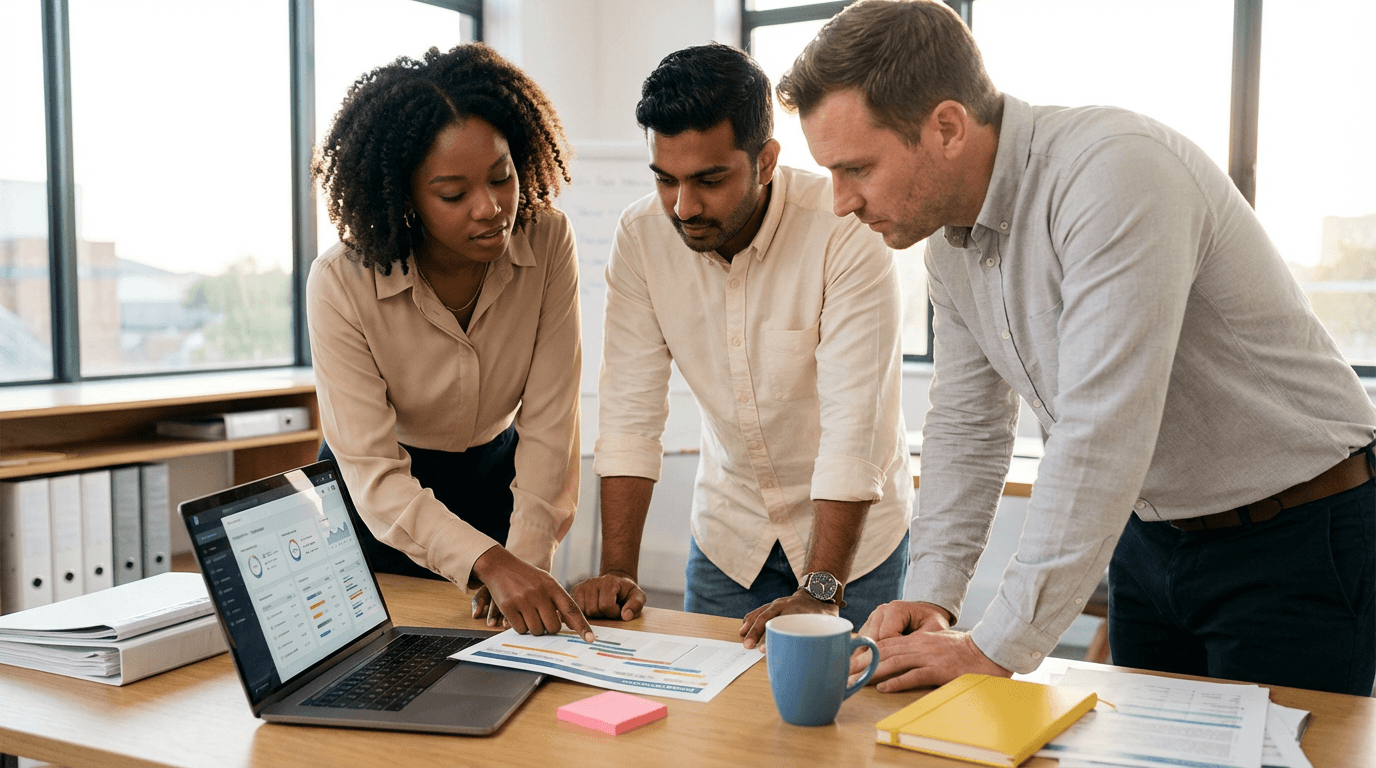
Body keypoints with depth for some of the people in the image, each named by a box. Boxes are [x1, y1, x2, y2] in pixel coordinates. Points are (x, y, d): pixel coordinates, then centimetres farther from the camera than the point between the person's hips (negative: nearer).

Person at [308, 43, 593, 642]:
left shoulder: (548, 241, -20)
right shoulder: (341, 285, -27)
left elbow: (549, 419, -18)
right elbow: (374, 473, -30)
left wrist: (526, 557, -27)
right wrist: (489, 563, -43)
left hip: (495, 477, 2)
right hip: (376, 505, -2)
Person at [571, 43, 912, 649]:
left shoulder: (846, 231, -26)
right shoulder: (641, 237, -14)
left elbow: (854, 423, -28)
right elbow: (629, 410, -12)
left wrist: (821, 591, -33)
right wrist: (617, 572, -18)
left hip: (852, 526, -3)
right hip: (729, 527, 3)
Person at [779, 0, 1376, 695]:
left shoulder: (1115, 170, -30)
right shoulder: (950, 243, -2)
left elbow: (1101, 437, -34)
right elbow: (965, 428, 7)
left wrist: (999, 648, -28)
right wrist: (929, 599, -4)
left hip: (1295, 535, -7)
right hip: (1149, 530, 7)